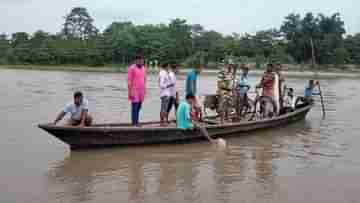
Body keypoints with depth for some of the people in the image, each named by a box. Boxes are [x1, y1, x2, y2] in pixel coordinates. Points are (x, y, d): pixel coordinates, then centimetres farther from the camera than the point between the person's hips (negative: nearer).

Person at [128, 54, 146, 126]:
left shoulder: (143, 68, 13)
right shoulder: (132, 68, -8)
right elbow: (129, 81, -12)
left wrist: (144, 90, 15)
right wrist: (130, 92, -16)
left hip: (141, 91, 6)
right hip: (134, 91, -6)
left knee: (139, 108, 6)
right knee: (134, 108, -7)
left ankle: (137, 123, 11)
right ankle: (134, 123, -4)